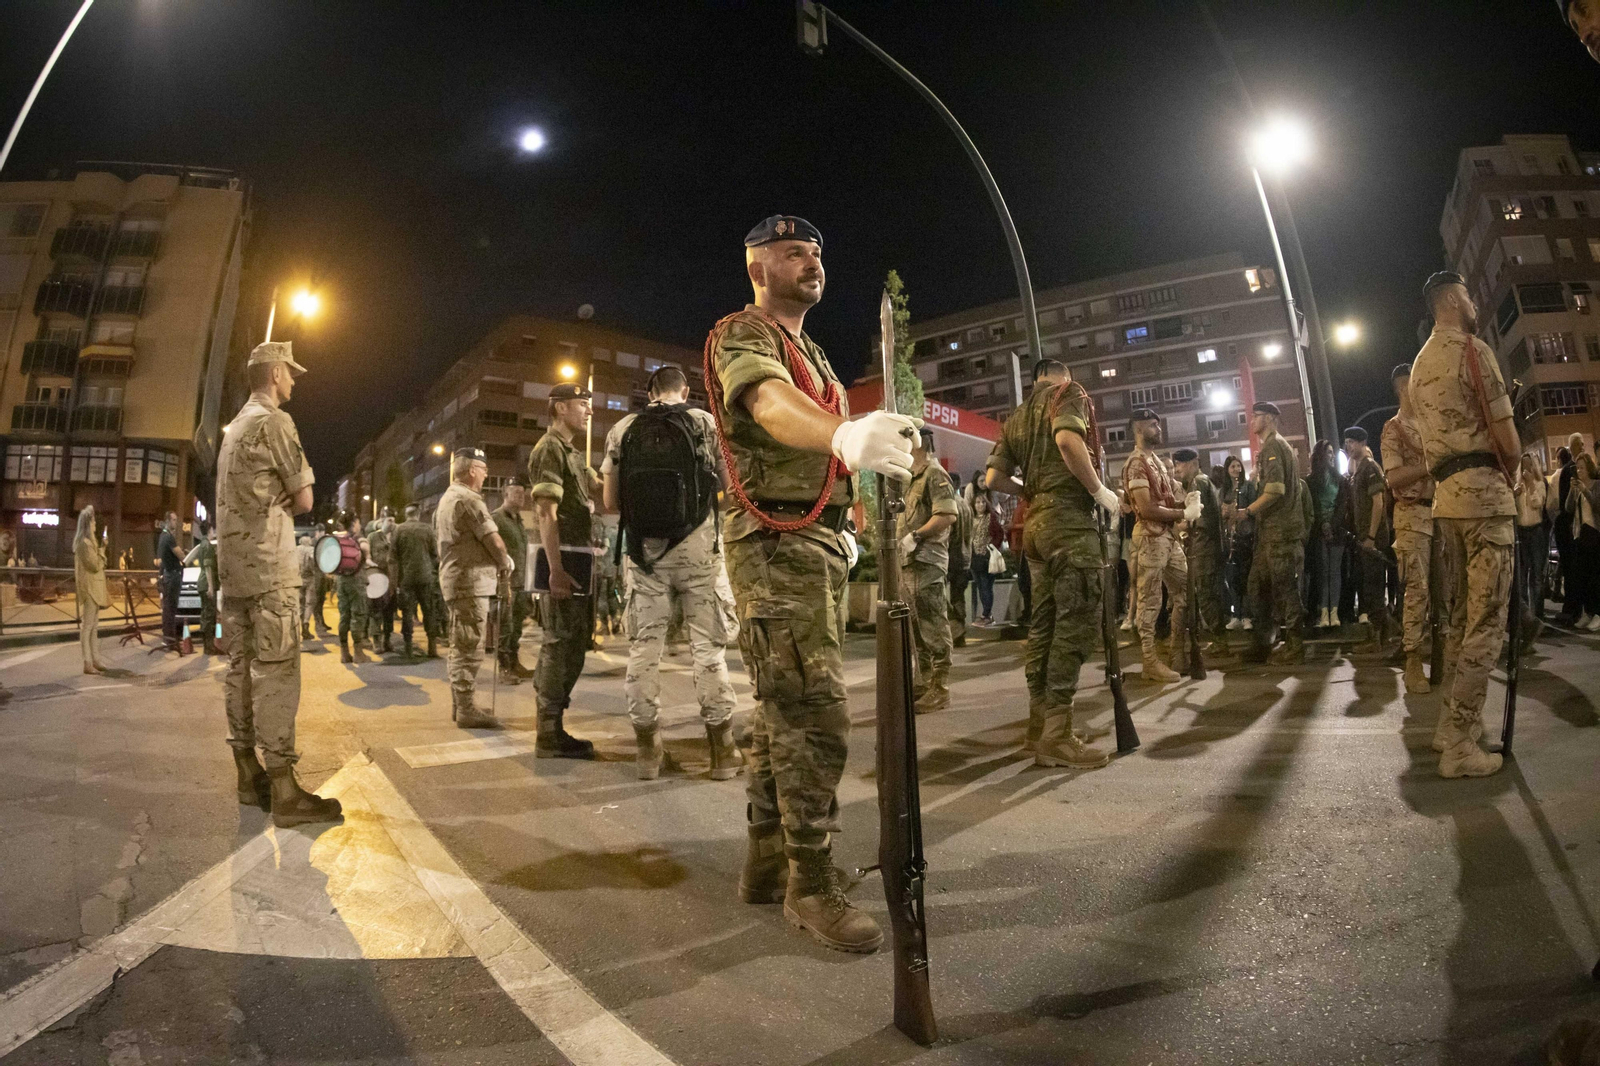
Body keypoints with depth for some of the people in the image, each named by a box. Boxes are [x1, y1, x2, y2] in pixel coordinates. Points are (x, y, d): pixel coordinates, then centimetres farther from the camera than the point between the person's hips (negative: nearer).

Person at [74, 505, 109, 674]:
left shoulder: (88, 541, 16)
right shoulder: (85, 543, -15)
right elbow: (96, 565, -17)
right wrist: (102, 549, -10)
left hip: (94, 587, 11)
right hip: (89, 588, -11)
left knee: (94, 626, 12)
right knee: (87, 625, -8)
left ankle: (95, 660, 17)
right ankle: (88, 663, -7)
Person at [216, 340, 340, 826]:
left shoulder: (235, 427, 20)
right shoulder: (274, 421, -8)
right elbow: (304, 500, -8)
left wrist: (277, 507, 4)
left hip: (232, 564, 9)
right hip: (269, 567, -9)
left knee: (241, 667, 10)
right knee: (277, 672, -10)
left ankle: (249, 775, 18)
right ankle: (284, 792, -10)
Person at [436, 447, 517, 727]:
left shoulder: (446, 499, 18)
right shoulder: (468, 499, -14)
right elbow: (494, 541, -18)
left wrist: (497, 562, 13)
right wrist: (505, 564, 1)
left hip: (453, 579, 10)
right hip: (470, 581, -10)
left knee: (459, 647, 15)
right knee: (469, 648, -7)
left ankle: (459, 704, 23)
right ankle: (466, 710, -3)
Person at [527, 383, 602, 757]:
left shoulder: (573, 453, 22)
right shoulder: (550, 449, -9)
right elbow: (546, 512, -18)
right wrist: (556, 569, -25)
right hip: (562, 561, -10)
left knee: (572, 644, 13)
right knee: (562, 645, -7)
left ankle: (552, 729, 21)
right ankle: (549, 737, 0)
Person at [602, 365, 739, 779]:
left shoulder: (622, 430, 8)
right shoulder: (706, 423, 4)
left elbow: (611, 501, 8)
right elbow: (728, 483, 5)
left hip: (644, 549, 2)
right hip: (697, 547, -1)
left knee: (644, 646, 8)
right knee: (709, 646, 4)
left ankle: (648, 749, 12)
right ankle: (722, 750, 7)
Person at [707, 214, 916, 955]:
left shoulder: (811, 353, 24)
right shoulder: (743, 333, -6)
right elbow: (770, 401, -30)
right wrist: (846, 435, -50)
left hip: (816, 544, 10)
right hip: (775, 546, -9)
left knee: (785, 711, 13)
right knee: (816, 716, -12)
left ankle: (767, 862, 24)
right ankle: (811, 883, 0)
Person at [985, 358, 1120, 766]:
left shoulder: (1016, 418, 22)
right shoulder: (1069, 393, 3)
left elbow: (994, 478, 15)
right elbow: (1066, 438, -19)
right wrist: (1099, 490, -11)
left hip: (1037, 523, 8)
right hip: (1070, 518, -8)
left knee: (1044, 623, 10)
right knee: (1077, 623, -9)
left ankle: (1039, 725, 14)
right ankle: (1057, 736, -12)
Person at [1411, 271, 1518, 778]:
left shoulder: (1420, 363, 19)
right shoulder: (1472, 350, -7)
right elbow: (1507, 440, -11)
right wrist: (1509, 475, 7)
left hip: (1445, 496, 9)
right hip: (1484, 492, -8)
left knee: (1461, 615, 15)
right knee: (1486, 620, -7)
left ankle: (1451, 725, 20)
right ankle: (1459, 746, -7)